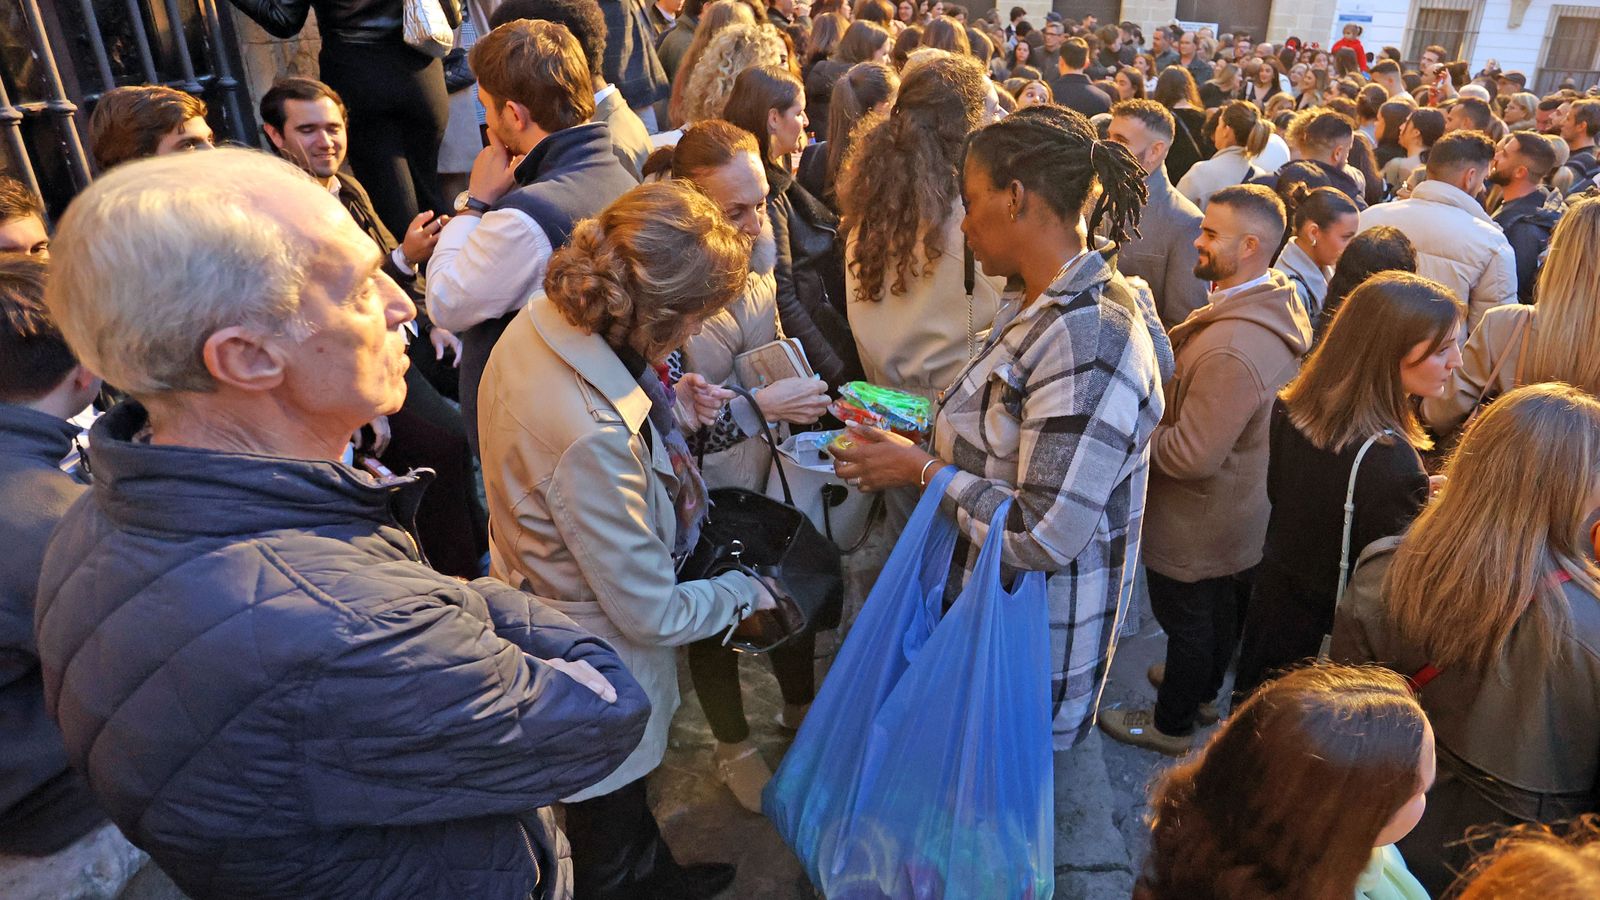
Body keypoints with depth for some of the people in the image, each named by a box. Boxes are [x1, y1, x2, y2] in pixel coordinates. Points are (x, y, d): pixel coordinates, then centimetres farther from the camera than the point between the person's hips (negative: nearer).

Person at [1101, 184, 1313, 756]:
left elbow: (1191, 456, -33)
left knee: (1189, 622, 14)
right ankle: (1204, 689, 53)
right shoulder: (1280, 305, -5)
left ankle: (1173, 724, 37)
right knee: (1223, 608, 28)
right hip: (1246, 510, 9)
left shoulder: (1231, 348, -38)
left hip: (1198, 526, -9)